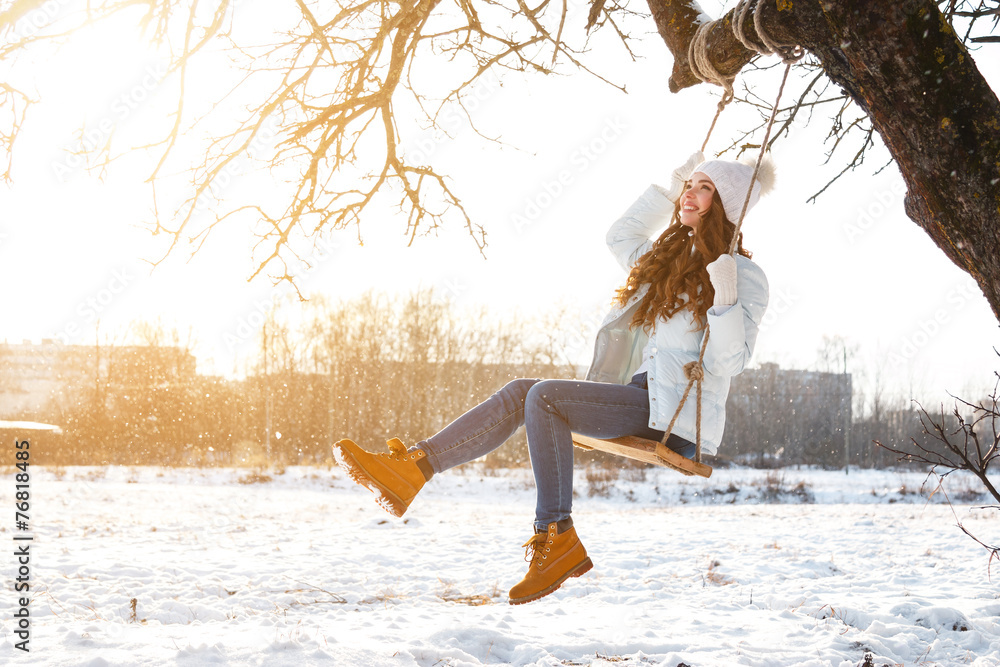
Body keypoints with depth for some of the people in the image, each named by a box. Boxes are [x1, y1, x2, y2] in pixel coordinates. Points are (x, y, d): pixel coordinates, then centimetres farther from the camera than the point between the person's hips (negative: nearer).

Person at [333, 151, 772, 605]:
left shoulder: (744, 275, -4)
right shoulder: (669, 259, 21)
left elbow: (728, 363, -13)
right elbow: (621, 237, 39)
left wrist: (725, 302, -29)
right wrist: (669, 187, 34)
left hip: (676, 416, -8)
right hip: (643, 395, 8)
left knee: (543, 397, -25)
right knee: (521, 392, -9)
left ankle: (556, 538, -25)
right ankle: (413, 467, -21)